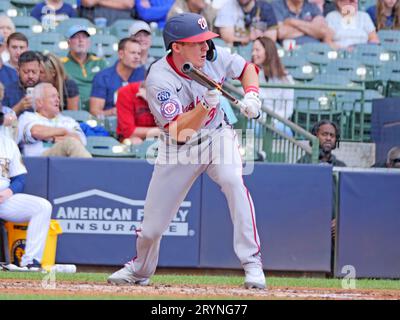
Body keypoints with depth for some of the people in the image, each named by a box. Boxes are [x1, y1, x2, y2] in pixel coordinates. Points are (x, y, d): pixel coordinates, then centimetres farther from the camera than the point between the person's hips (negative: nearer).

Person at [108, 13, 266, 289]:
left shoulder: (214, 57, -15)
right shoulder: (159, 79, -27)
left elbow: (247, 68, 6)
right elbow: (179, 130, -34)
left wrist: (251, 95, -13)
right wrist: (206, 105, -47)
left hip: (217, 135, 2)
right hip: (178, 150, -2)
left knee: (234, 181, -30)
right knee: (152, 225, 3)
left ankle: (252, 264, -23)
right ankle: (140, 269, 37)